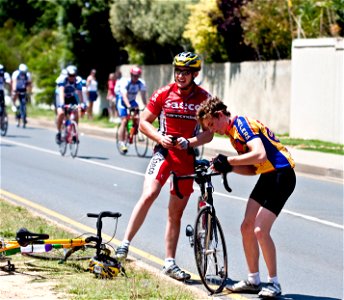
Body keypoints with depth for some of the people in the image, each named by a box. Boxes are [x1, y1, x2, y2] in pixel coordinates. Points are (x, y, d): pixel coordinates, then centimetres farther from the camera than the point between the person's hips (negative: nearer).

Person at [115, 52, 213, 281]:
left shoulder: (204, 98, -1)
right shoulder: (163, 94, -3)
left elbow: (208, 133, -1)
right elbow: (144, 122, 2)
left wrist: (188, 142, -18)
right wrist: (160, 138, -15)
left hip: (187, 157, 2)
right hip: (164, 151, -1)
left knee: (176, 213, 8)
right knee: (149, 194, -25)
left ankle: (170, 263, 15)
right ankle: (125, 243, -20)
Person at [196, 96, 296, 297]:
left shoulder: (242, 124, -16)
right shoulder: (233, 132, 14)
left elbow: (260, 155, -30)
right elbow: (252, 169, 12)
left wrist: (229, 161, -24)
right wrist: (228, 167, -3)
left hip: (281, 176, -10)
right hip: (267, 176, 10)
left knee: (260, 230, -13)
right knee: (247, 227, 7)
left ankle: (274, 283, -2)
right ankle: (253, 280, 17)